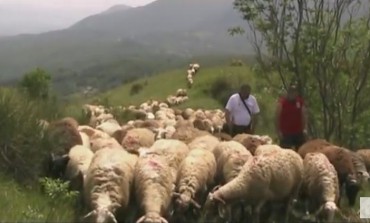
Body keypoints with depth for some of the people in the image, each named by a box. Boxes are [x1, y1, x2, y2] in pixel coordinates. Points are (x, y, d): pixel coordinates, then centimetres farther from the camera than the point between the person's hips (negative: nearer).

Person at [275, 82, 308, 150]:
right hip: (286, 133, -4)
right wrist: (278, 131, -9)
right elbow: (277, 117, -5)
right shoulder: (282, 102, -5)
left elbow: (304, 116, 8)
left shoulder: (300, 102, 7)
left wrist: (304, 128, -2)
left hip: (298, 133, 4)